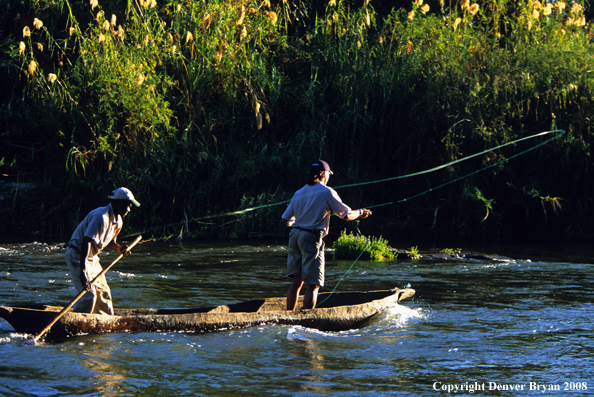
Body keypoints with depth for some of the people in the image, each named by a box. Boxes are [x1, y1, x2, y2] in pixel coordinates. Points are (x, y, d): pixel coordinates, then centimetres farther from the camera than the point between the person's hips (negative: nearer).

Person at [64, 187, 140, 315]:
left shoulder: (118, 221, 6)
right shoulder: (101, 217, -26)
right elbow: (87, 241, -33)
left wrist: (118, 248, -4)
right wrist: (83, 270, -39)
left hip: (92, 257, 10)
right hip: (77, 254, -10)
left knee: (103, 292, 15)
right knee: (88, 294, -17)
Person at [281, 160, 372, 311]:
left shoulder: (299, 193, 15)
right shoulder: (326, 192, -3)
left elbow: (285, 220, 17)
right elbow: (346, 215, -1)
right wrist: (360, 212, 19)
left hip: (294, 236, 7)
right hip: (312, 237, -7)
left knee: (296, 282, 11)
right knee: (313, 284, -3)